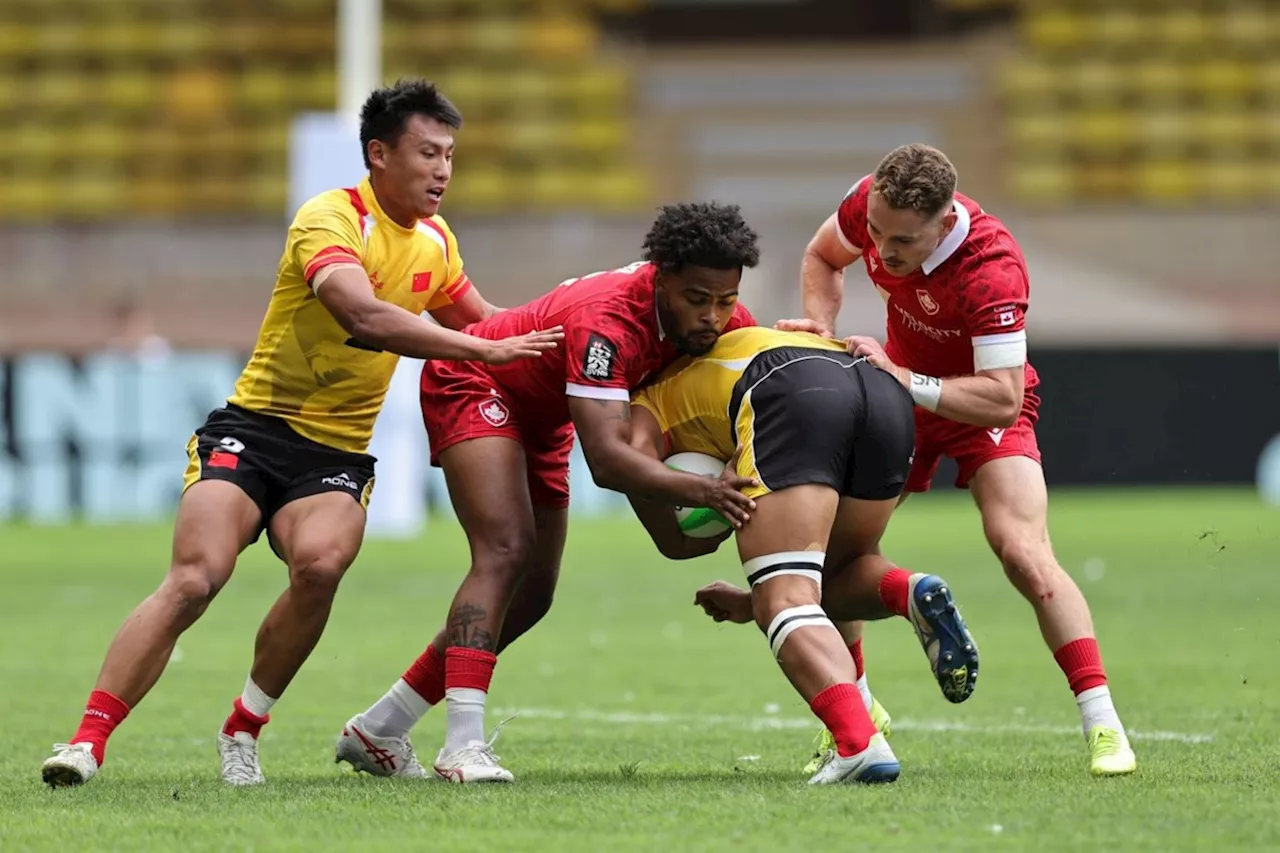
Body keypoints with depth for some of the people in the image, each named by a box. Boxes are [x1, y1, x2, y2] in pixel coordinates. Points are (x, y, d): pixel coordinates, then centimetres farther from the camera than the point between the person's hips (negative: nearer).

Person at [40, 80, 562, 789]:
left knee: (320, 565, -28)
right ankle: (88, 739, -18)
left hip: (337, 454, 5)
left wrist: (547, 333, 11)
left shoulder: (435, 240, 11)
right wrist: (486, 350, -28)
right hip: (251, 430, -5)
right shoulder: (331, 218, -14)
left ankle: (243, 730, -9)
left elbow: (479, 320, 29)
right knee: (193, 578, -24)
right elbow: (364, 319, -30)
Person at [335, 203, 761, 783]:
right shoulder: (605, 320, -41)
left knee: (531, 596, 8)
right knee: (506, 552, -28)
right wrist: (702, 491, -61)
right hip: (472, 384, -9)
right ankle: (464, 746, -35)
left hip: (539, 415, 9)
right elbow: (606, 459, -49)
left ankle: (377, 730, 17)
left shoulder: (718, 315, -19)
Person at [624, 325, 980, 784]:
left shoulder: (641, 408, 29)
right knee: (831, 581, 26)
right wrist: (755, 600, 47)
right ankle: (914, 592, -6)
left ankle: (860, 745, -26)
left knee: (785, 602, -4)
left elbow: (675, 543, 11)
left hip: (793, 396, -6)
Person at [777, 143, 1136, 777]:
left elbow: (1003, 399, -38)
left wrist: (903, 379, -42)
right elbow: (823, 256, 4)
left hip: (982, 408, -6)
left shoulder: (991, 271, -37)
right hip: (900, 395, 6)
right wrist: (819, 327, -13)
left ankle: (1102, 726, -20)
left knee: (1024, 554, -24)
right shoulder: (872, 204, -21)